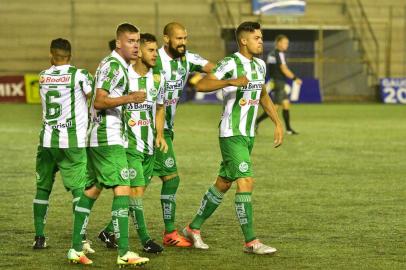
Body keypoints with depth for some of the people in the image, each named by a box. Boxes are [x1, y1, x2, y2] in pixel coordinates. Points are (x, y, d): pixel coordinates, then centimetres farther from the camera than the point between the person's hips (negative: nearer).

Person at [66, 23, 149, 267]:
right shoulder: (113, 66, -14)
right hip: (109, 139, -11)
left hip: (99, 138, 11)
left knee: (92, 189, 12)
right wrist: (129, 98, -31)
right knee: (122, 189, -14)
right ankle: (124, 253, -19)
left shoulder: (119, 65, 17)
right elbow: (99, 101, -23)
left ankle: (76, 249, 16)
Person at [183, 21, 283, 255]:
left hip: (248, 135, 9)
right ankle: (250, 242, -11)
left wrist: (278, 123, 20)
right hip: (232, 134, -9)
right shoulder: (231, 64, -16)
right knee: (246, 182, -14)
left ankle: (194, 228, 27)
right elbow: (201, 85, -26)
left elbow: (263, 96, 26)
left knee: (223, 183, 14)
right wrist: (231, 82, -37)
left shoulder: (260, 65, 10)